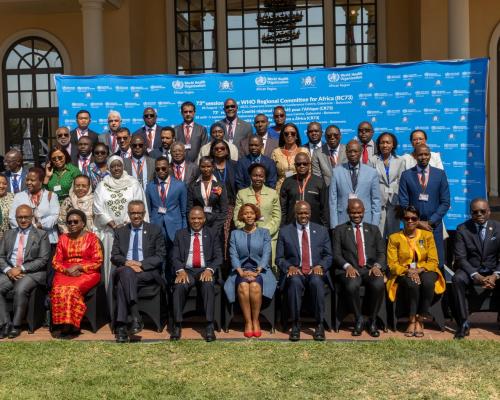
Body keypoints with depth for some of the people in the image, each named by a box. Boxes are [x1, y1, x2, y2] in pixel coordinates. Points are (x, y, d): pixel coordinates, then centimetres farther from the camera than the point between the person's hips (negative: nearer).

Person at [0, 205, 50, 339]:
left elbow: (43, 260, -4)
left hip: (33, 272, -4)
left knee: (20, 290, -33)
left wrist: (21, 269, -14)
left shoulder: (41, 235, 5)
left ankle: (16, 325, -18)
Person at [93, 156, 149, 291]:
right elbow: (98, 208, 1)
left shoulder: (133, 184, 5)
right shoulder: (102, 185, 8)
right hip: (109, 231, 1)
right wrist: (112, 224, -9)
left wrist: (126, 223, -12)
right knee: (110, 261, 1)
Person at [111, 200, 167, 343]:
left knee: (123, 282, -33)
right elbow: (114, 256, 12)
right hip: (124, 270, 2)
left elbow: (160, 257, 4)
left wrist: (141, 264, -11)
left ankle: (121, 327, -36)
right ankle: (135, 318, -43)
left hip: (147, 272, -2)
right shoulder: (120, 232, 20)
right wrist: (127, 263, -11)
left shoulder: (155, 231, 13)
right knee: (126, 272, -36)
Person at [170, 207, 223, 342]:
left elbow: (218, 257, 5)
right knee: (179, 286, -32)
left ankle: (209, 326, -33)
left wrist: (209, 270, -14)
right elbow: (175, 257, 8)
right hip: (186, 271, 1)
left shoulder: (212, 235, 14)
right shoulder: (180, 234, 16)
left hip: (206, 271, -1)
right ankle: (177, 325, -24)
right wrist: (180, 271, -13)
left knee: (208, 285, -34)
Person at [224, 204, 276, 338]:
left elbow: (266, 254, 2)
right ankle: (248, 322, -25)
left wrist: (257, 271, -13)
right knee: (243, 286, -33)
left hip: (259, 270, -1)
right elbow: (233, 255, 5)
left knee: (255, 286, -34)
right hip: (241, 270, 1)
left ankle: (255, 321, -21)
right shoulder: (235, 233, 16)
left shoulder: (264, 232, 14)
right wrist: (241, 271, -13)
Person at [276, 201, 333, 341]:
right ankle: (295, 326, -25)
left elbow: (328, 256, 11)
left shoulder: (322, 231, 14)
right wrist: (289, 267, -13)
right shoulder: (285, 231, 10)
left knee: (316, 281, -35)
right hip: (295, 272, 0)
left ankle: (319, 325, -25)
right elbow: (279, 258, 8)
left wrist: (320, 266, -10)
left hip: (316, 272, 1)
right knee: (295, 281, -36)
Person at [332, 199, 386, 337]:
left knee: (379, 285, -33)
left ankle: (372, 321, -10)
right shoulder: (340, 230, 16)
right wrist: (347, 266, -13)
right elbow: (336, 254, 6)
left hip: (370, 268, 1)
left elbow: (381, 252, 13)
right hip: (350, 269, -1)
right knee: (352, 286, -36)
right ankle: (359, 320, -10)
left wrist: (377, 266, -8)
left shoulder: (373, 229, 23)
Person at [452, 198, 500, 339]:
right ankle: (464, 323, -26)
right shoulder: (462, 229, -4)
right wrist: (477, 276, -24)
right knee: (457, 279, -33)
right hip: (470, 270, -1)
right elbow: (460, 258, -10)